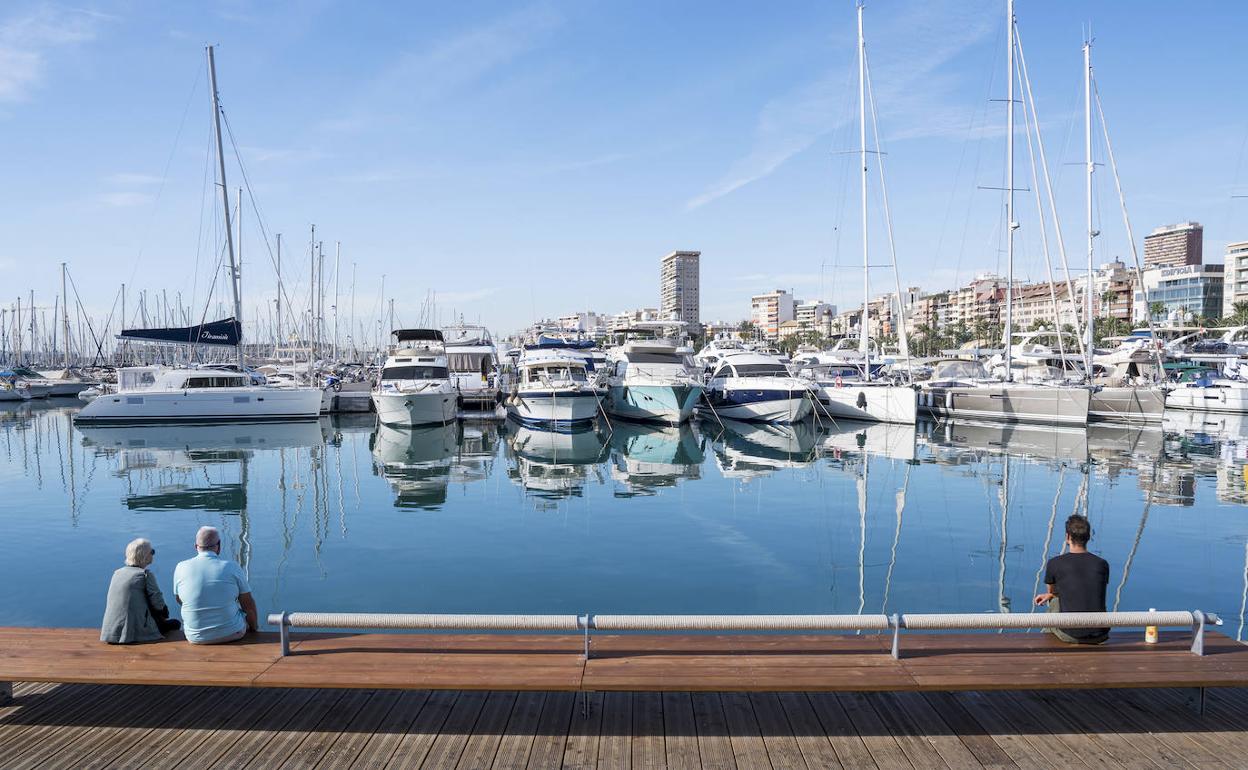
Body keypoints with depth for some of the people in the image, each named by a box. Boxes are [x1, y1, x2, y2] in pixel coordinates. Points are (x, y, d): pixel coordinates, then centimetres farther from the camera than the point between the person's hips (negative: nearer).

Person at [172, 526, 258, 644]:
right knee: (249, 614, 29)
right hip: (232, 634, -3)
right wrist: (254, 628, 11)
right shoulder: (232, 567, -12)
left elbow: (179, 600, 10)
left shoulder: (181, 568, -7)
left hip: (196, 638, 3)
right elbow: (248, 605, -4)